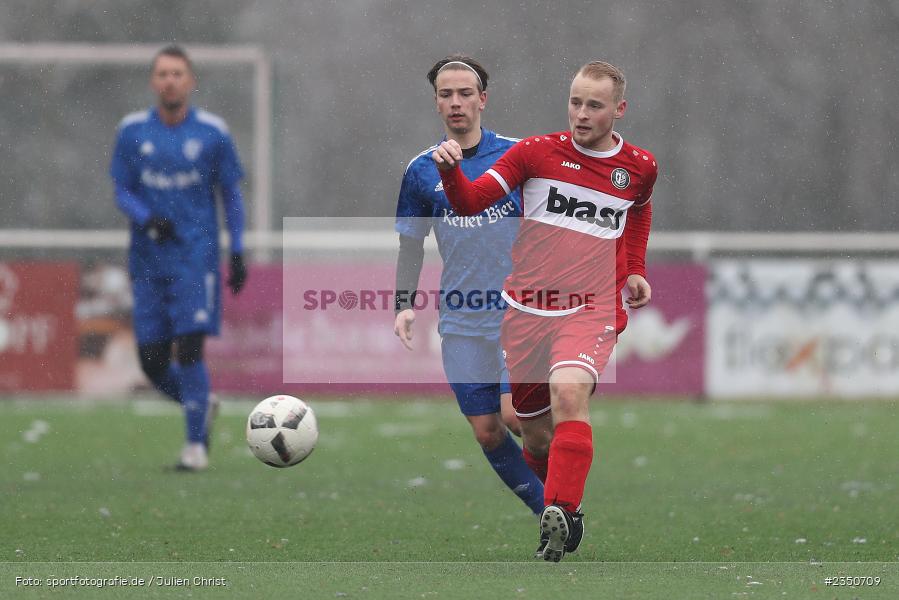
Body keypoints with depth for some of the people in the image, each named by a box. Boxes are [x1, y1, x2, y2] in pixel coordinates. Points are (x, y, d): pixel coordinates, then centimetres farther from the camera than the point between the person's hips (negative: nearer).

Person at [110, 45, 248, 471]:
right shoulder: (132, 131, 3)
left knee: (189, 348, -15)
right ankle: (201, 405, 29)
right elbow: (121, 192, 5)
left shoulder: (212, 133, -1)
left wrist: (237, 252, 2)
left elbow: (231, 194, 8)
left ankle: (196, 445, -5)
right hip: (148, 258, 3)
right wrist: (146, 219, -16)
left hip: (196, 256, -3)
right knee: (152, 361, 0)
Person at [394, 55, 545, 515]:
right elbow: (411, 243, 14)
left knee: (514, 413, -18)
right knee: (486, 432, 0)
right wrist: (404, 304, 4)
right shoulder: (421, 171, 6)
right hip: (461, 322, 3)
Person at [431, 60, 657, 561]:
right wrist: (450, 170, -26)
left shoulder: (639, 167, 6)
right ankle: (562, 500, 34)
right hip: (527, 308, 2)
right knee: (537, 436, 7)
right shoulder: (537, 152, 0)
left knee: (569, 392, -31)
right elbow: (469, 202, -6)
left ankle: (563, 514, -39)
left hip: (591, 311, -2)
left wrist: (635, 271, 19)